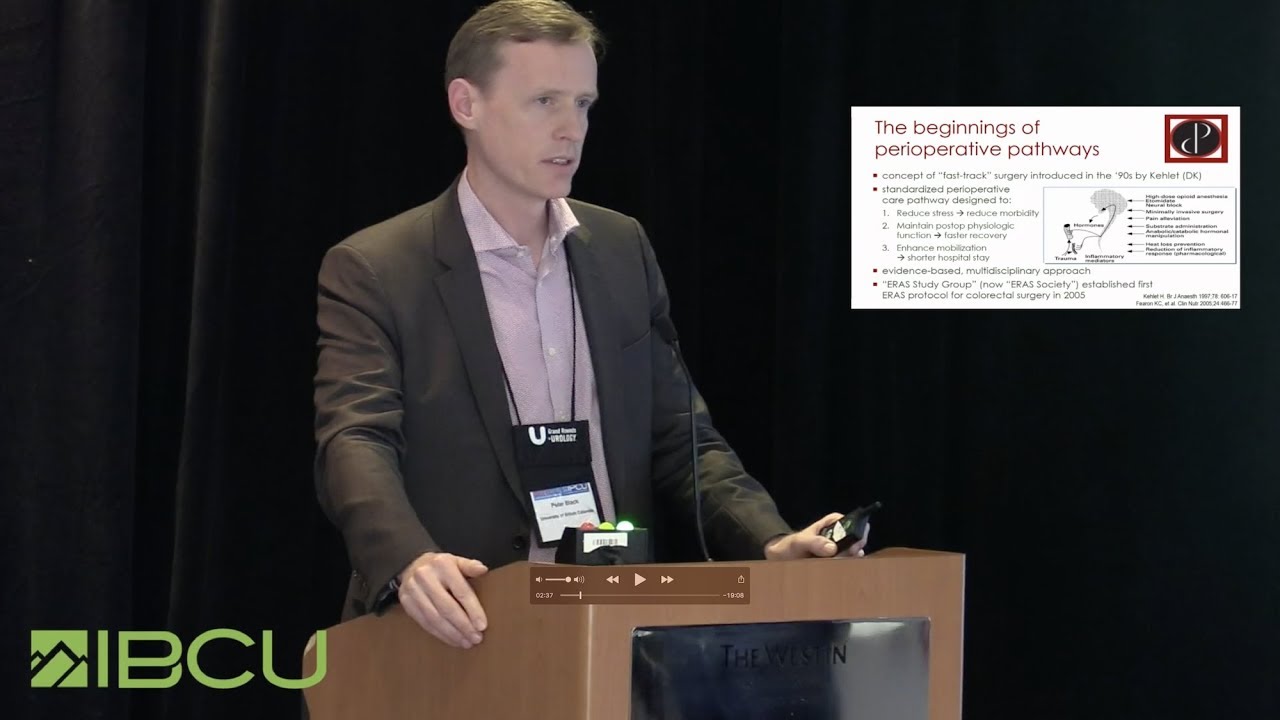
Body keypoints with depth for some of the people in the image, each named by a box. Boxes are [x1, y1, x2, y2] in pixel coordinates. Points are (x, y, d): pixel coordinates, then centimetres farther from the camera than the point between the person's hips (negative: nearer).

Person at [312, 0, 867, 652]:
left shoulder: (623, 250, 13)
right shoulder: (371, 273, -2)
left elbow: (678, 438, 14)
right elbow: (356, 444, -15)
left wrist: (771, 542, -4)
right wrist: (410, 561, -36)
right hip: (463, 635, -4)